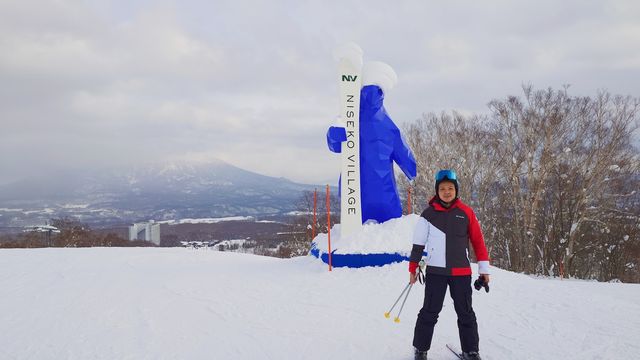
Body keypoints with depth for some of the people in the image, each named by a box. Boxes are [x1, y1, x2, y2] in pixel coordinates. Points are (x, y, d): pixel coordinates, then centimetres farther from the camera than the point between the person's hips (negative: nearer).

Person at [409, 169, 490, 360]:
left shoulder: (465, 212, 3)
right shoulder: (429, 213, 1)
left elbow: (478, 240, 6)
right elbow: (418, 242, 6)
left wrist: (484, 268, 4)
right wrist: (413, 267, 6)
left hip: (461, 272, 1)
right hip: (435, 271, -1)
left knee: (466, 313, 9)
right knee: (429, 312, 4)